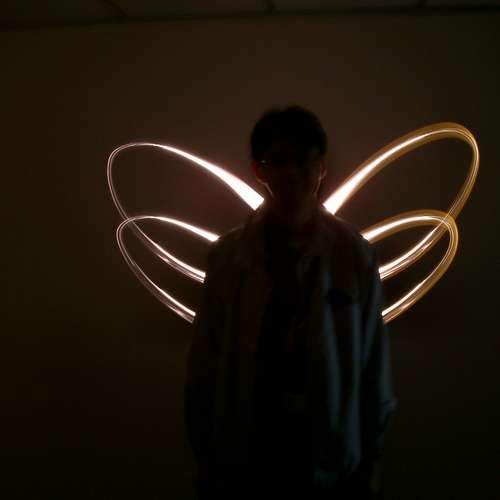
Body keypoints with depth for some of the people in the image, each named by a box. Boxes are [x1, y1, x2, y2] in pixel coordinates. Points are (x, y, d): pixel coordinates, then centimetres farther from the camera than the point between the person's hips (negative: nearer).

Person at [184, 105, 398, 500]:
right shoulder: (227, 255, -7)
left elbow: (373, 366, -3)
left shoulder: (355, 254, -8)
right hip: (243, 456, 1)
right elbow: (203, 367, -2)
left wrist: (370, 459, 1)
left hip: (330, 456, 0)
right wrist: (206, 459, 1)